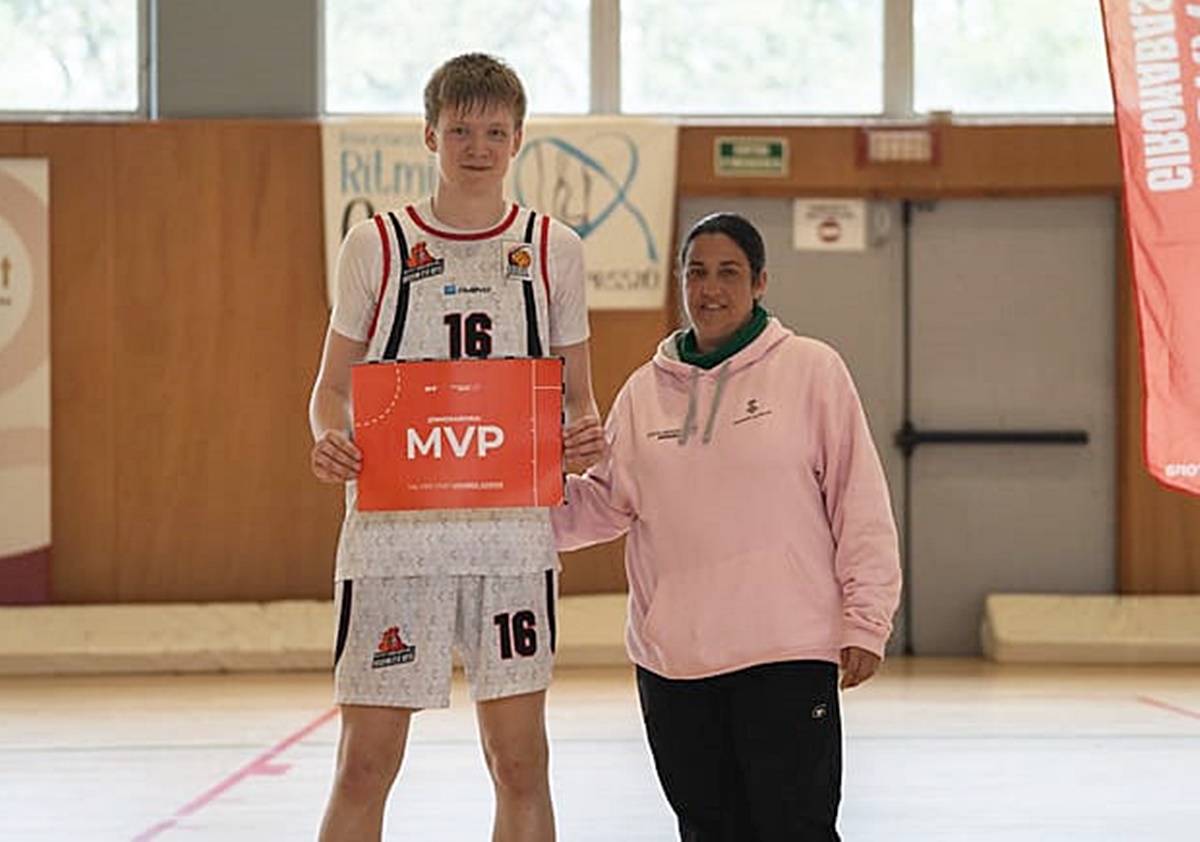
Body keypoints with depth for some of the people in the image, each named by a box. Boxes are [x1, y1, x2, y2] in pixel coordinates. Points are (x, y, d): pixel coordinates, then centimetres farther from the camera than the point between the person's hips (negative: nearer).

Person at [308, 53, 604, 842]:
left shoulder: (552, 248, 9)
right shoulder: (377, 244, 4)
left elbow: (577, 394, 13)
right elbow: (333, 386, 7)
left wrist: (588, 435, -9)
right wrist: (329, 441, -15)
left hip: (513, 530, 2)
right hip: (392, 530, -2)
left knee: (520, 760, 5)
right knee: (366, 764, -1)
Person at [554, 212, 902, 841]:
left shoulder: (811, 370, -1)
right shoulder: (647, 389, 11)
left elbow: (860, 505, -1)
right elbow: (606, 503, 15)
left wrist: (865, 622, -4)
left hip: (788, 652, -4)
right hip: (671, 656, 4)